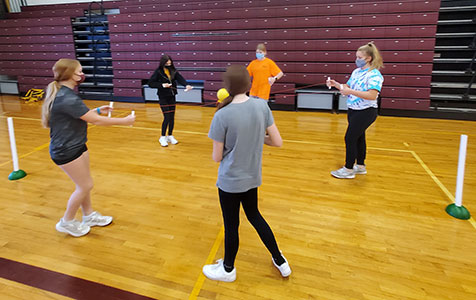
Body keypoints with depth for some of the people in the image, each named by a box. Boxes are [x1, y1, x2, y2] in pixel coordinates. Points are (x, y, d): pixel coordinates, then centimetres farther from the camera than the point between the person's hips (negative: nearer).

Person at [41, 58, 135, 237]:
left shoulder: (63, 93, 6)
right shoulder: (68, 98, -27)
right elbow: (95, 120, -25)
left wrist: (98, 110, 16)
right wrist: (123, 121, -16)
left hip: (76, 146, 10)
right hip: (66, 151, -10)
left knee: (84, 184, 18)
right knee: (85, 186, 3)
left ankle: (89, 216, 35)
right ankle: (67, 222, 22)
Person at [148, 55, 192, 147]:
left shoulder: (173, 71, 2)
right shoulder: (158, 72, -8)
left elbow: (180, 78, -13)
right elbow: (150, 83, -7)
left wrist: (186, 85, -32)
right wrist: (162, 85, -18)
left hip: (172, 97, 4)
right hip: (163, 97, -4)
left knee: (172, 117, 9)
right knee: (167, 117, -7)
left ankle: (170, 136, 25)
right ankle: (162, 137, 10)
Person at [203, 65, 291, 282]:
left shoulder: (222, 115, -21)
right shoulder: (261, 106, -8)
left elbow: (217, 157, -13)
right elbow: (277, 142, -4)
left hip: (230, 181, -5)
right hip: (252, 177, 5)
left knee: (231, 226, 14)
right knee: (254, 215, 27)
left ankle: (228, 269, 40)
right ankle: (280, 261, 38)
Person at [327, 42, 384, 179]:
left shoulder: (374, 74, -17)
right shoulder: (356, 72, 9)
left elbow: (372, 95, -27)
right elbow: (347, 87, 17)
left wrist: (351, 91, -31)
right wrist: (336, 84, -1)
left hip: (365, 112, -8)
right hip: (353, 110, 8)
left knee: (350, 138, -7)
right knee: (358, 137, 15)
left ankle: (348, 169, 5)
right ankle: (360, 166, 29)